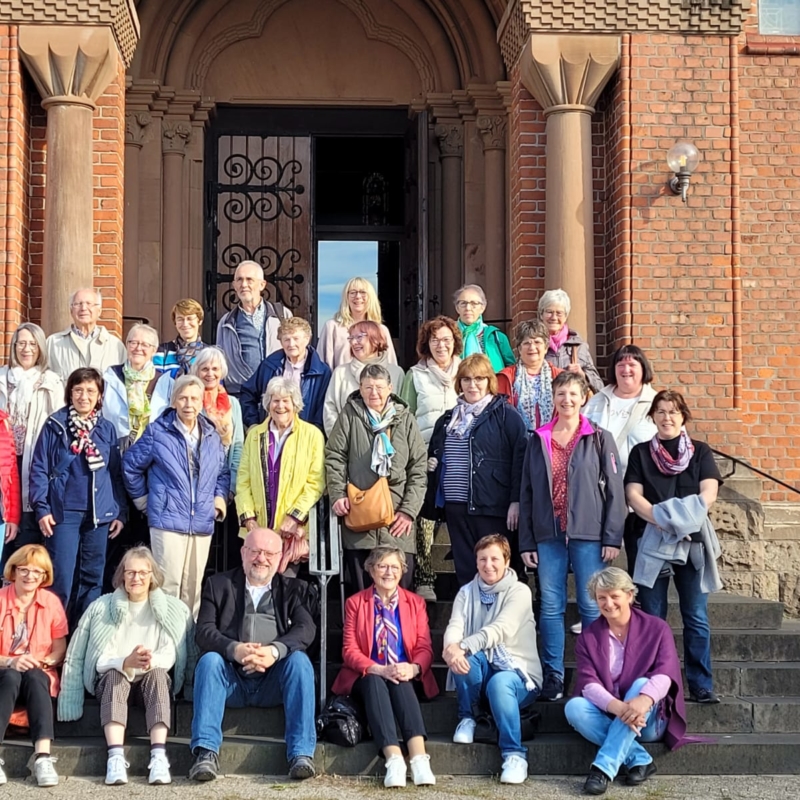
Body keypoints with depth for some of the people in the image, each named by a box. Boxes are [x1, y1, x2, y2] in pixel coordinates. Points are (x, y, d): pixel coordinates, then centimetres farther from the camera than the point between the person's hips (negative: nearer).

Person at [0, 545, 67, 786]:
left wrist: (48, 660, -17)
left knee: (34, 676, -34)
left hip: (39, 675, 1)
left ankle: (42, 756, -48)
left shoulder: (51, 602, 4)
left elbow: (60, 648, 4)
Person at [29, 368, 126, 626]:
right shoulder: (54, 425, -1)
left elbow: (117, 474, 11)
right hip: (64, 513, -3)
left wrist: (121, 512, 5)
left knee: (93, 577, 9)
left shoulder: (107, 429, 8)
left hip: (99, 515, 3)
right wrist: (41, 508, -10)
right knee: (61, 579, -6)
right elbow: (39, 469, -2)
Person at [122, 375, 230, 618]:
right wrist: (143, 499, 8)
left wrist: (220, 497, 8)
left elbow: (223, 472, 23)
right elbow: (131, 465, 7)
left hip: (202, 524, 4)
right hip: (168, 522, -4)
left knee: (194, 587, 8)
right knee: (169, 584, -8)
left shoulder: (212, 436, 12)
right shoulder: (158, 432, -1)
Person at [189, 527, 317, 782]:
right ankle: (206, 752, -34)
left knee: (300, 660, -27)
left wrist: (274, 651, -25)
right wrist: (235, 650, -24)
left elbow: (306, 629, -3)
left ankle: (301, 753, -30)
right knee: (209, 660, -27)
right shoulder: (218, 584, 13)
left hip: (272, 684, 0)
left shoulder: (293, 589, 15)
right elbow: (204, 631, -1)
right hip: (231, 681, 0)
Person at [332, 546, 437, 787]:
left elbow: (425, 647, 5)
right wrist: (379, 670, -20)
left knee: (401, 683, -34)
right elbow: (350, 650, 0)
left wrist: (413, 668, -21)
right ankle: (394, 759, -52)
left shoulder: (415, 602, 14)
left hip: (404, 677, 1)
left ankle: (419, 759, -51)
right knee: (375, 683, -35)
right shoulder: (355, 603, 10)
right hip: (368, 677, -1)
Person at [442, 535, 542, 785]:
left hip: (517, 675, -3)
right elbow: (454, 627, -13)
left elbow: (500, 629, -25)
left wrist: (462, 646, -42)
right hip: (480, 675, 4)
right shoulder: (466, 592, 6)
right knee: (464, 656, -29)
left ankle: (514, 754, -27)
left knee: (500, 682, -37)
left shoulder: (519, 592, -8)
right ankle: (468, 717, -7)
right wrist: (451, 647, -39)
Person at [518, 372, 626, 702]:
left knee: (592, 607, 0)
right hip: (548, 535, 3)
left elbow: (614, 490, 0)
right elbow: (526, 493, 12)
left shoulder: (599, 439, 3)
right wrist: (526, 542, 8)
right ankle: (553, 675, 10)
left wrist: (612, 538, -7)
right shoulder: (538, 440, 11)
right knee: (550, 607, 4)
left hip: (588, 535, -3)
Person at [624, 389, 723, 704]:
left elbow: (709, 492, -3)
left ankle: (701, 686, 2)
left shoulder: (700, 451, 10)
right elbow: (633, 494, -1)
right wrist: (660, 518, -19)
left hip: (692, 539, 0)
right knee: (652, 617, 2)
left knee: (696, 617, -2)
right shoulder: (640, 453, 10)